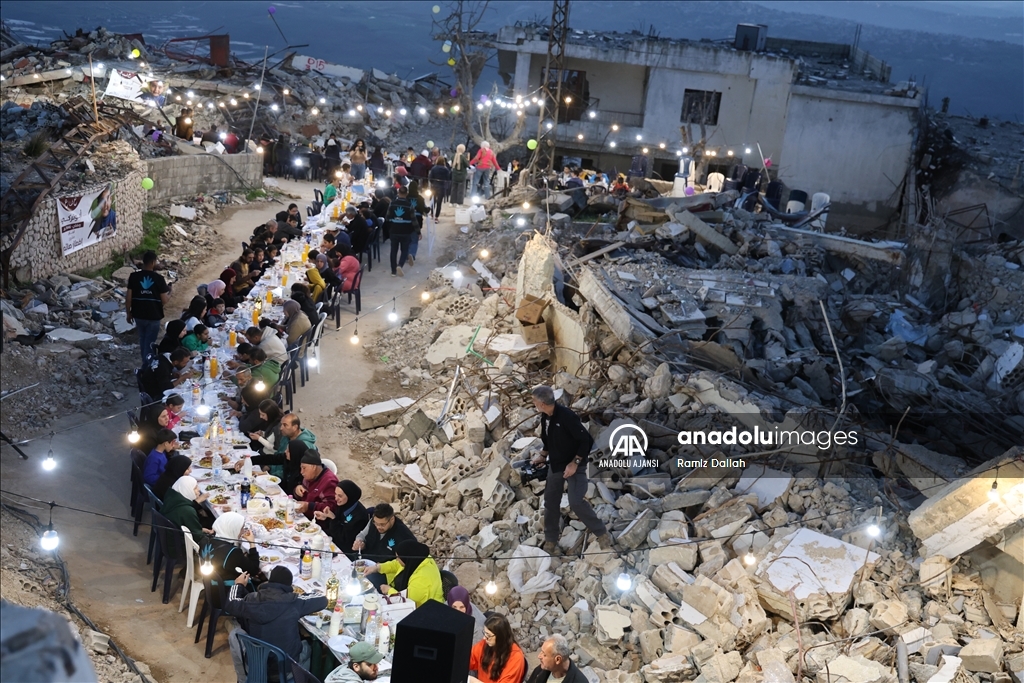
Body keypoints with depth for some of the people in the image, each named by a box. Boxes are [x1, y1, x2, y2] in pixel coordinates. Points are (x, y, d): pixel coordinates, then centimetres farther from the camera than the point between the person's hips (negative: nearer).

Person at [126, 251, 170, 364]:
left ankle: (146, 363, 37)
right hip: (154, 316, -3)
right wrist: (169, 293, 11)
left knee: (143, 339, 23)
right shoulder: (159, 278, -14)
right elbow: (164, 301, -10)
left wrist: (128, 313, 8)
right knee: (150, 342, 7)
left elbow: (128, 297, -5)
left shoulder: (134, 276, -8)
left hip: (138, 315, 3)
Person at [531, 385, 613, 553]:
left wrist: (575, 463, -24)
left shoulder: (566, 416, -26)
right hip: (555, 465, 8)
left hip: (574, 465, -8)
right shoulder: (545, 417, 0)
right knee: (550, 502, 11)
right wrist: (542, 456, 12)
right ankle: (550, 541, 26)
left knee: (576, 502, -19)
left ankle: (602, 533, 0)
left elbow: (586, 441, -22)